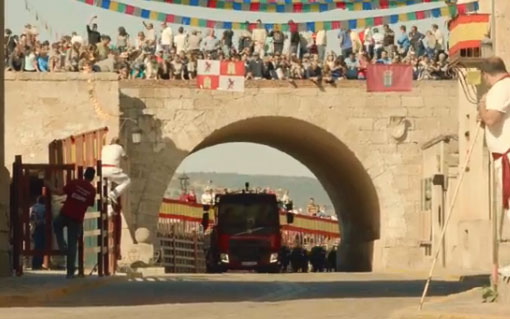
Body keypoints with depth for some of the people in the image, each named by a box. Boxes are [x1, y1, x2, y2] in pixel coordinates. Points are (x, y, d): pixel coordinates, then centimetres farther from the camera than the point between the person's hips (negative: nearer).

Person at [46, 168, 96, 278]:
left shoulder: (74, 183, -3)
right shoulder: (92, 190, 1)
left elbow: (60, 192, -6)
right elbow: (90, 204, 10)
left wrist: (50, 187, 8)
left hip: (65, 214, -1)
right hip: (77, 219, 1)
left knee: (57, 225, 34)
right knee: (72, 245, 7)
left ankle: (62, 246, 13)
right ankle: (70, 271, 4)